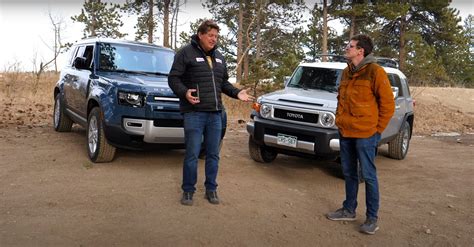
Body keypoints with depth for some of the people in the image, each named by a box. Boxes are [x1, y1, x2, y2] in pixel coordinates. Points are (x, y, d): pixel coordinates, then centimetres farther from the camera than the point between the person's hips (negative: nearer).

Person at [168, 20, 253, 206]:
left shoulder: (219, 57, 17)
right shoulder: (186, 53, -3)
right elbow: (173, 78, -6)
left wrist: (237, 93, 7)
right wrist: (184, 92, -24)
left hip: (215, 114, 6)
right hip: (194, 113, -6)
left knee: (213, 155, 10)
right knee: (192, 154, -1)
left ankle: (211, 189, 22)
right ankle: (188, 190, 13)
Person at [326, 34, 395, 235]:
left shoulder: (375, 72, -11)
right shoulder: (346, 72, 11)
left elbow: (388, 104, -10)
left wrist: (377, 129, -8)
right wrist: (339, 119, 12)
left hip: (365, 134, -7)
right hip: (345, 132, 7)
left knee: (368, 176, 2)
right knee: (349, 173, 16)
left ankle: (372, 218, 15)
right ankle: (349, 210, 30)